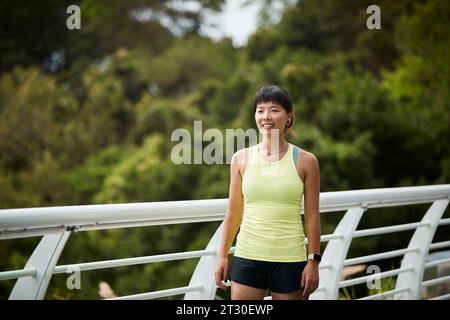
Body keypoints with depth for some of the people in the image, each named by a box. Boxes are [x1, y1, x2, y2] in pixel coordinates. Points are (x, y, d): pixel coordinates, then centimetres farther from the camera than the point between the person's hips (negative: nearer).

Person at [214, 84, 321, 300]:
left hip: (289, 260, -1)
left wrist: (313, 261, -3)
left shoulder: (305, 161, -1)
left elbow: (312, 215, 0)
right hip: (248, 257, 1)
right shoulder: (241, 158, 4)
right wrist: (222, 256, 7)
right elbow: (234, 211, 9)